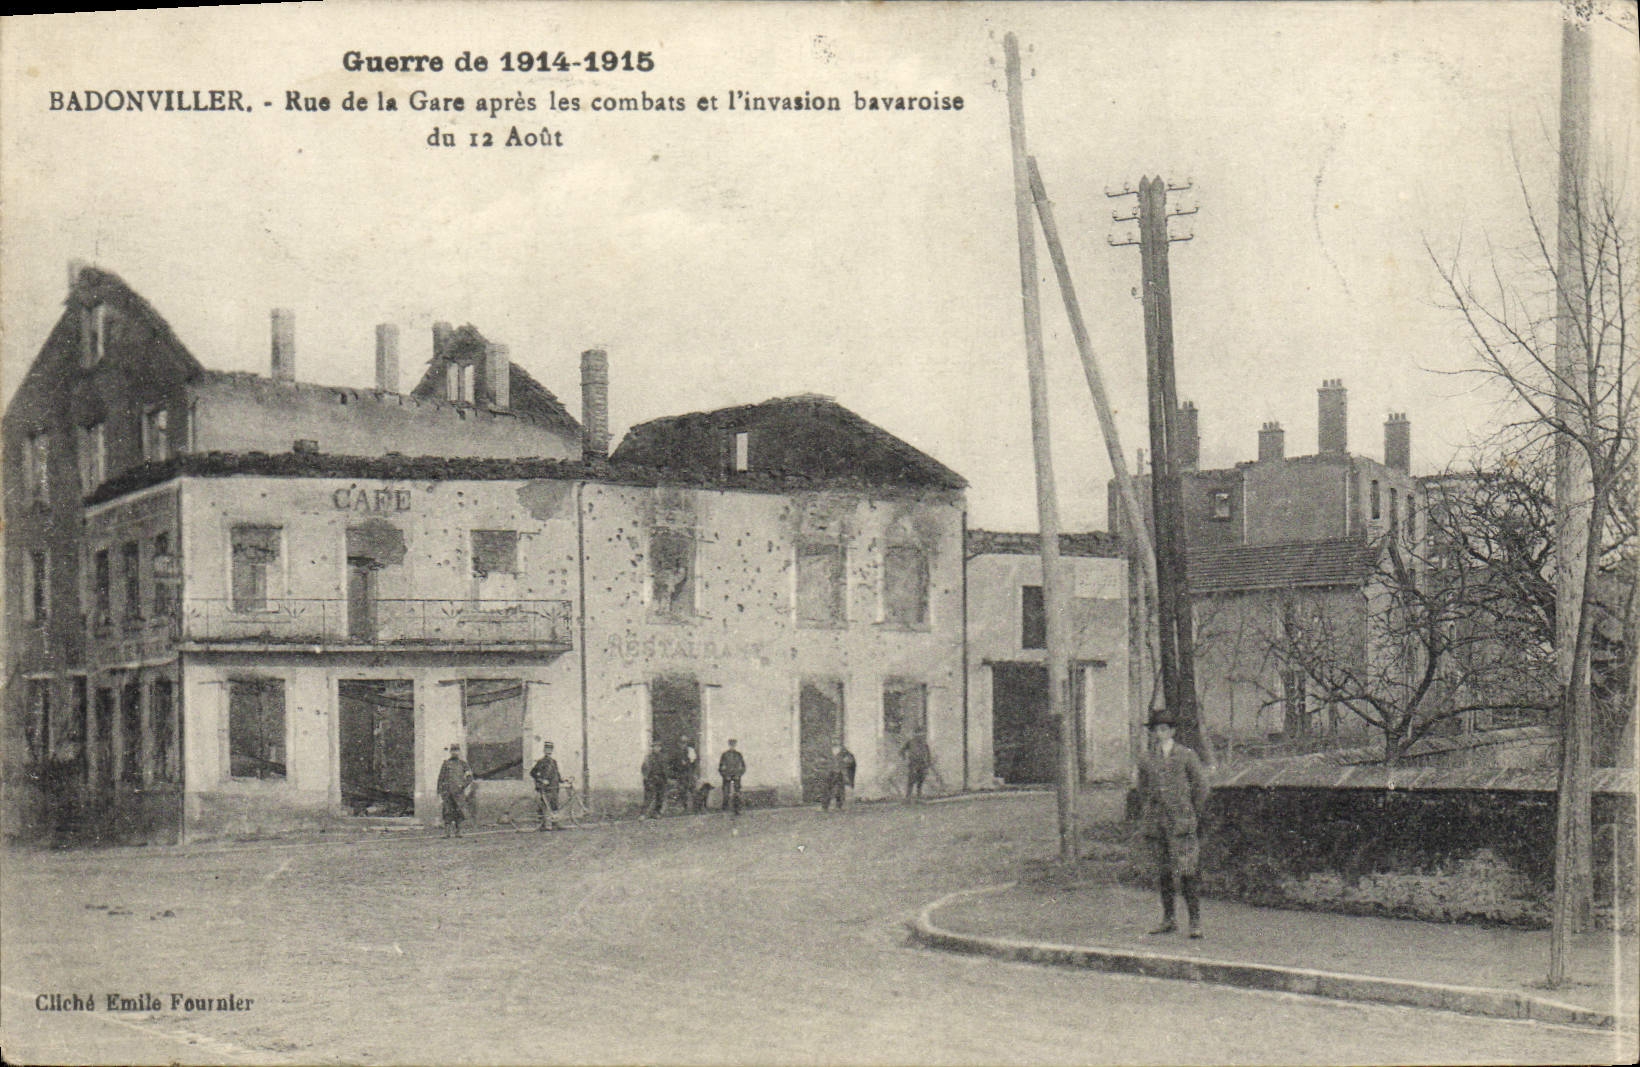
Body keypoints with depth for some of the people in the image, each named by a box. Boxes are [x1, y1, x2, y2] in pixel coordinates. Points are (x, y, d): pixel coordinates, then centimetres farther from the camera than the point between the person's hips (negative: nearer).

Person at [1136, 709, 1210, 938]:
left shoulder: (1186, 756, -1)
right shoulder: (1146, 760, 10)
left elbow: (1201, 786, 4)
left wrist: (1192, 815, 5)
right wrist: (1153, 812, 14)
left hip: (1181, 824, -4)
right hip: (1156, 823, 4)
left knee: (1186, 874, -10)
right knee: (1162, 873, 7)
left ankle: (1195, 922, -6)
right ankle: (1168, 920, 16)